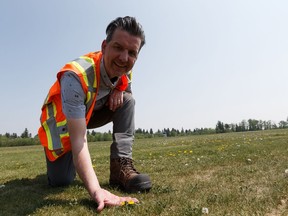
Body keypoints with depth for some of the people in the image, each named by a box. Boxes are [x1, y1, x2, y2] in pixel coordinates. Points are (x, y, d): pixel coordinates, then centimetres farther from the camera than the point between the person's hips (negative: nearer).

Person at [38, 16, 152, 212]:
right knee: (61, 180, -15)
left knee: (126, 100, -18)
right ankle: (62, 158, 22)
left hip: (91, 113, 5)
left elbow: (125, 87, 8)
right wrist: (95, 190, -55)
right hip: (63, 120, -5)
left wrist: (119, 90, -20)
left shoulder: (124, 70, -19)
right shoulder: (76, 76, -39)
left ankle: (121, 167, -18)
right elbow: (78, 139, -44)